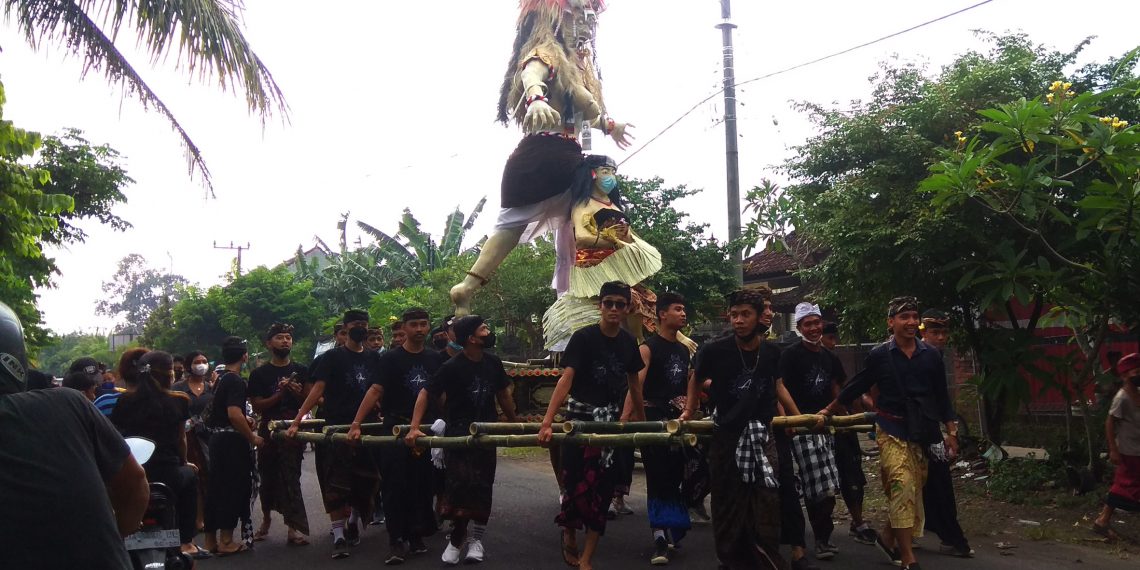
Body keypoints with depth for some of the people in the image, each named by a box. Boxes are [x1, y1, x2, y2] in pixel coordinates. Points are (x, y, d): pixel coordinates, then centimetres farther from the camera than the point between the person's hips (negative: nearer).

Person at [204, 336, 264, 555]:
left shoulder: (221, 380, 14)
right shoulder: (236, 381, -15)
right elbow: (234, 414, -26)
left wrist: (246, 421, 30)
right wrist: (252, 437, -17)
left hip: (217, 439, 9)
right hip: (232, 440, -9)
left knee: (217, 488, 13)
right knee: (233, 488, -2)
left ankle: (211, 540, 20)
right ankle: (226, 541, 2)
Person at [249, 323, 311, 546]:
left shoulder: (301, 371, 9)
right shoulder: (259, 374, 5)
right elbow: (257, 406, -3)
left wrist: (298, 393, -11)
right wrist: (280, 393, -16)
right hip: (268, 431, 1)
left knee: (290, 478, -9)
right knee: (268, 477, 13)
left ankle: (293, 527, -12)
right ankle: (266, 518, 35)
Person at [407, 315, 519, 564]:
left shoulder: (493, 362, 1)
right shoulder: (452, 367, -14)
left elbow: (503, 394, 14)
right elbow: (426, 394, -12)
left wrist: (516, 422, 17)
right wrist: (414, 428, -21)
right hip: (458, 434, -4)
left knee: (483, 487, 5)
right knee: (459, 486, -6)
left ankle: (476, 538, 16)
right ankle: (457, 537, 11)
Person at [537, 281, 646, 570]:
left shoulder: (628, 342, 3)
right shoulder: (584, 337, -13)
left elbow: (634, 384, 16)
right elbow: (566, 379, -23)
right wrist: (547, 422, -32)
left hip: (612, 421, 4)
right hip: (580, 417, -4)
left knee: (602, 489, 1)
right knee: (576, 483, 1)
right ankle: (569, 539, 29)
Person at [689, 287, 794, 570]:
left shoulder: (771, 351, -1)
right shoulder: (715, 350, -12)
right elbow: (696, 381, 7)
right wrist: (688, 413, -1)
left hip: (762, 435, 2)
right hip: (726, 436, -2)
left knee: (767, 505, -3)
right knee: (727, 507, 5)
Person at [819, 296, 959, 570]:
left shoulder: (931, 355, 2)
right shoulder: (879, 355, -5)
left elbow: (942, 396, 9)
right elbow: (856, 387, 5)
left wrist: (951, 431, 7)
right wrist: (828, 410, 11)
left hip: (921, 431, 4)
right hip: (891, 429, -4)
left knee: (914, 489, 10)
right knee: (902, 486, -13)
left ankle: (888, 537, 31)